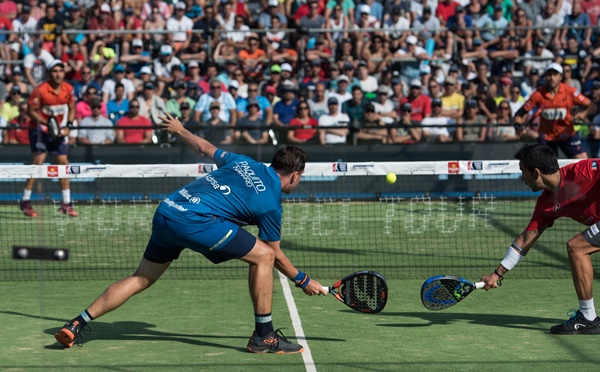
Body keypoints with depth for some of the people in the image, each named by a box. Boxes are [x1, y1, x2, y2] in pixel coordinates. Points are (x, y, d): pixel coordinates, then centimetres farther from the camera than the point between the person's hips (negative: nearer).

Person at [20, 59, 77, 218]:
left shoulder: (68, 89, -3)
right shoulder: (40, 90, -17)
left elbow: (72, 108, 10)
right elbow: (31, 111, -12)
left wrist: (68, 126, -5)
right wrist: (47, 123, -24)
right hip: (39, 130, -5)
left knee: (64, 163, 2)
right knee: (39, 161, -16)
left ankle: (66, 204, 10)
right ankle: (25, 201, -7)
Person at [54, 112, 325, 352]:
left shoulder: (245, 163, 20)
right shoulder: (270, 203, 3)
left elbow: (204, 147, 32)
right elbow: (276, 254, 13)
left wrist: (180, 131, 50)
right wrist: (303, 281, 26)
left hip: (166, 211, 8)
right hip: (196, 220, -8)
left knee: (141, 279, 20)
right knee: (262, 255, 2)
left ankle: (77, 324, 18)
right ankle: (264, 336, 5)